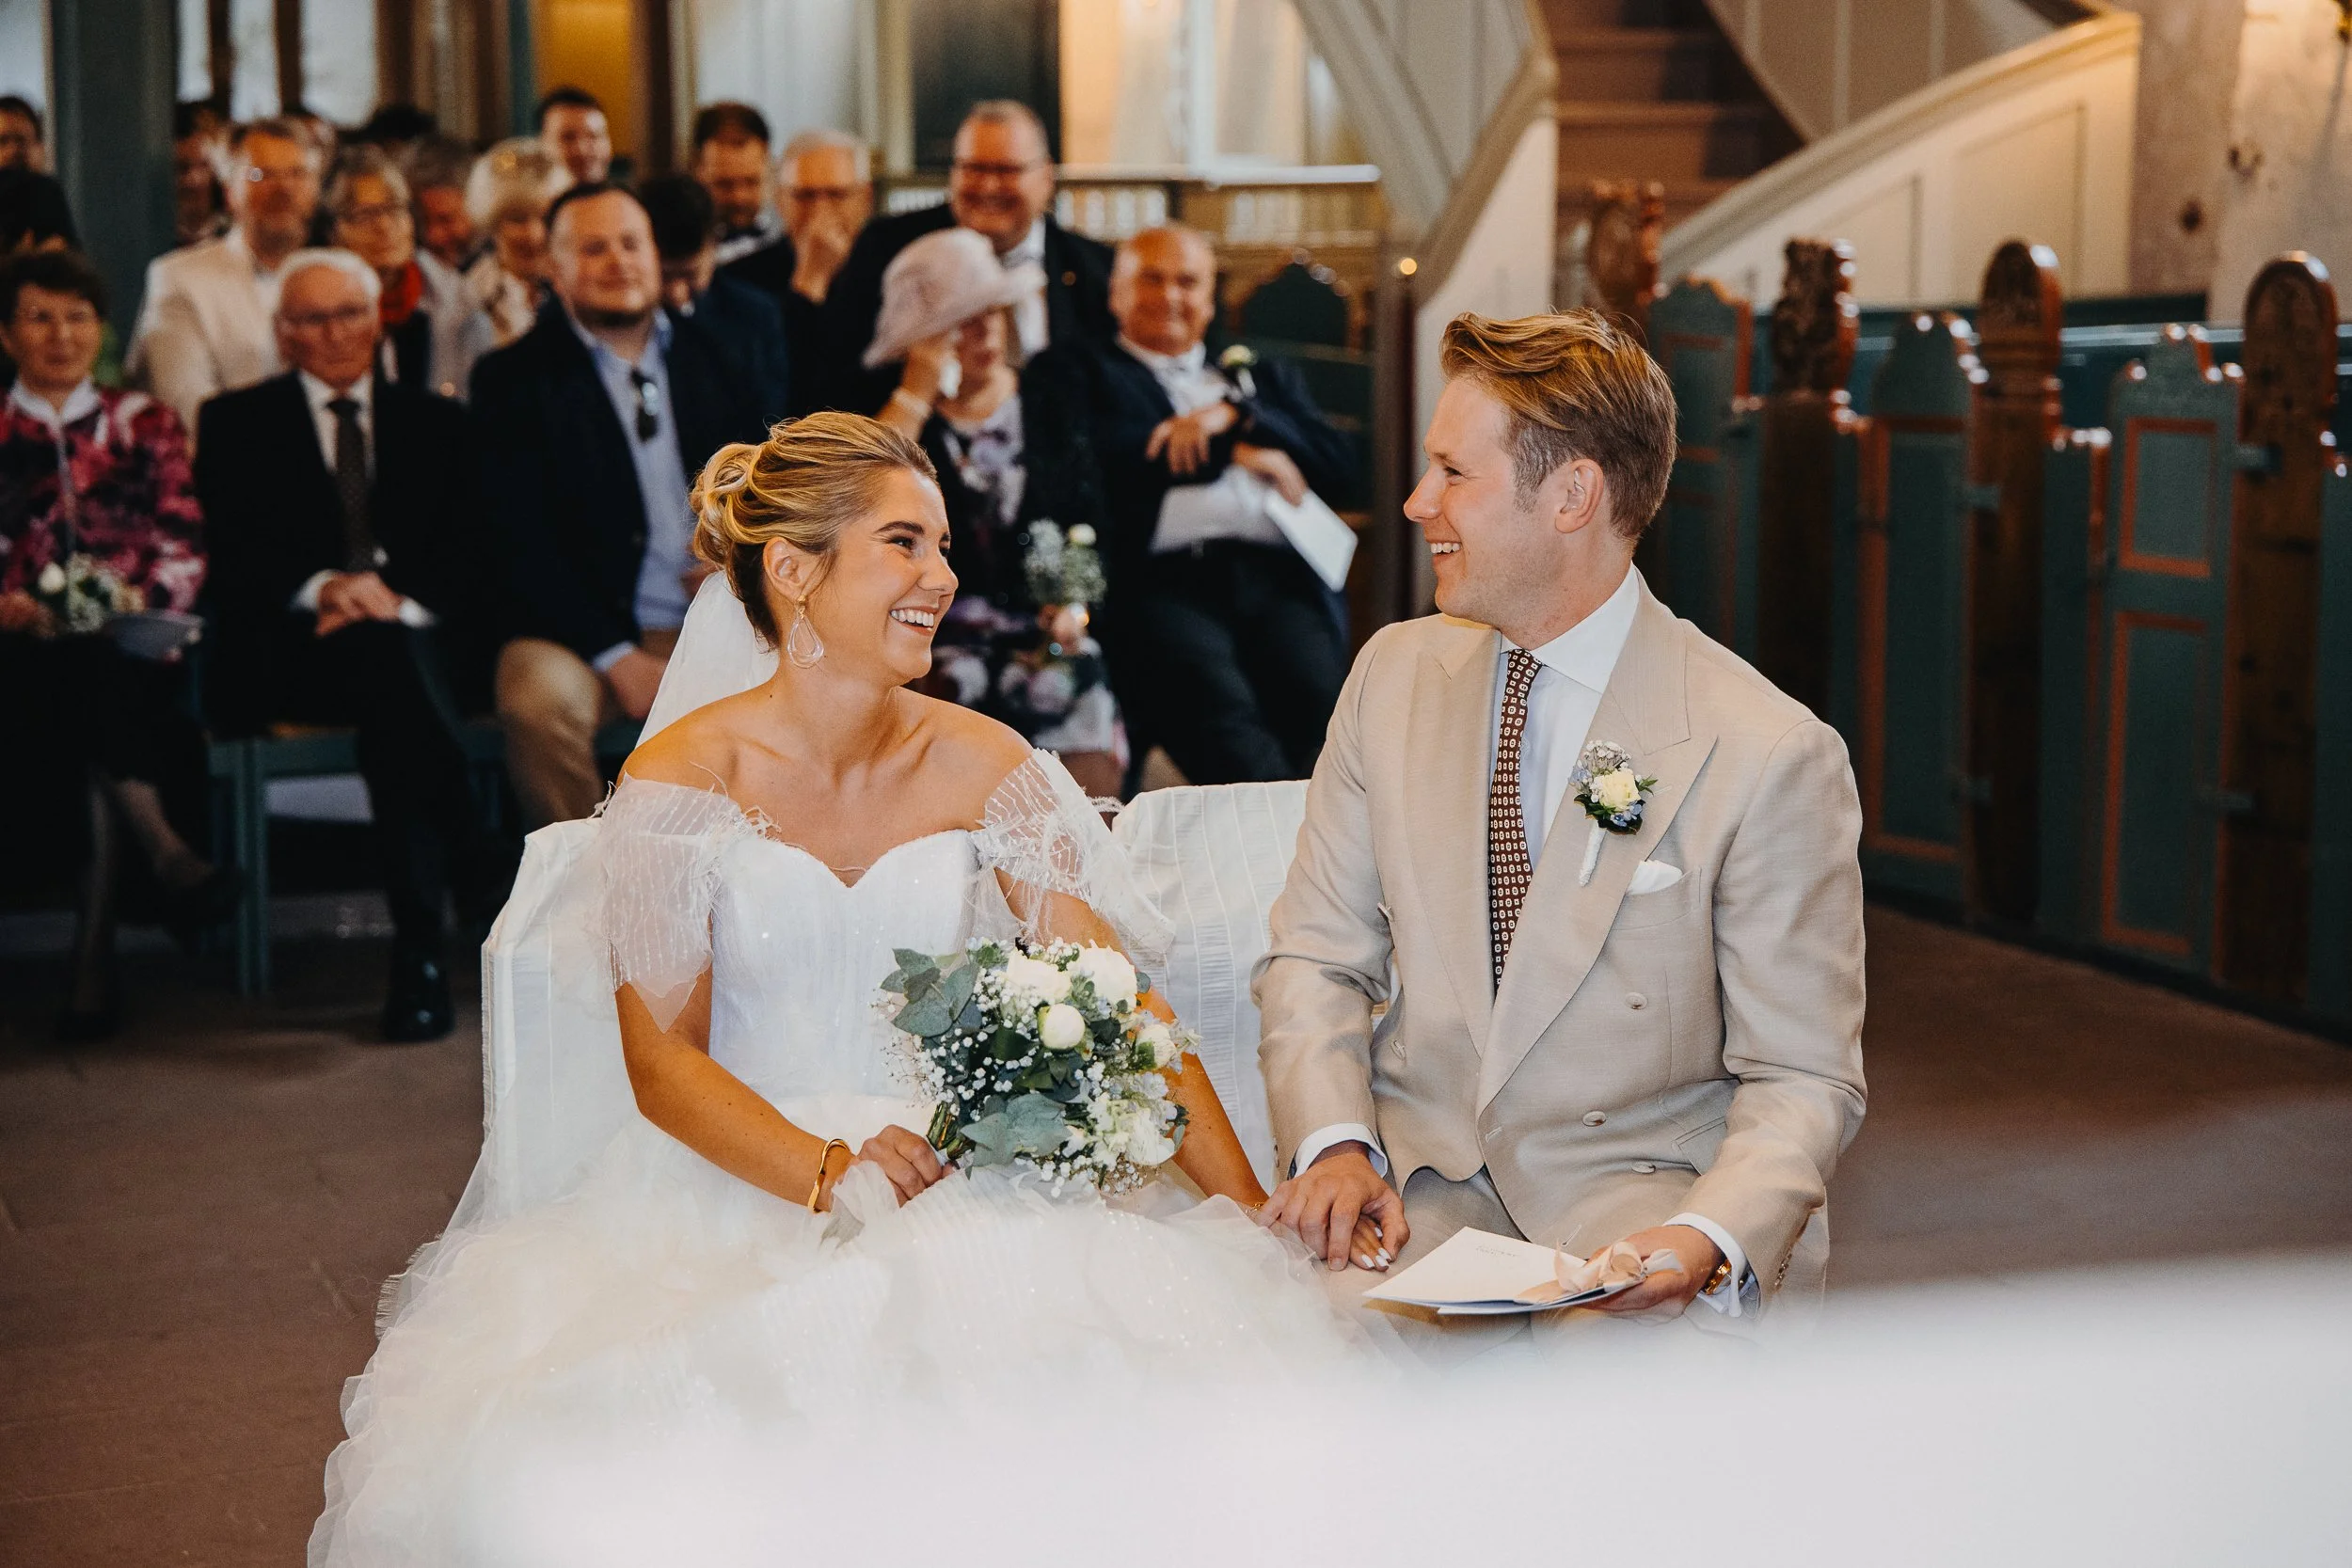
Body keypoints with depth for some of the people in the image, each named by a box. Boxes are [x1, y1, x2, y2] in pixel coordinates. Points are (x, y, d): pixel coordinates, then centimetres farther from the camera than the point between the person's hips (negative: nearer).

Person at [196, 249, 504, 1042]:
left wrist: (399, 598, -15)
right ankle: (479, 874, -36)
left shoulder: (435, 421, 20)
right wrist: (320, 587, -21)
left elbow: (468, 549, 7)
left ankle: (421, 950, -36)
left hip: (420, 638, 1)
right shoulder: (236, 424, 15)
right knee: (386, 658, -36)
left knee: (391, 650, -36)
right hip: (292, 655, -1)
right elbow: (232, 551, 0)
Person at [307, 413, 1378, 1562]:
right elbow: (662, 1061, -5)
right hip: (737, 1196, -2)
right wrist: (827, 1172, -22)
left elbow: (1117, 997, -1)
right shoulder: (681, 778, -4)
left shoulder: (982, 767, 4)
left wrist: (1250, 1214, -11)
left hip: (964, 1186, 2)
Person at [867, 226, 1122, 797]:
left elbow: (1087, 514, 11)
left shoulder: (1051, 392, 13)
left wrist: (1074, 605, -5)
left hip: (1046, 629, 1)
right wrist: (917, 394, -11)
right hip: (936, 637, -1)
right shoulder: (888, 404, 6)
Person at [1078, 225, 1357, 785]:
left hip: (1279, 577, 4)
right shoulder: (1084, 373, 21)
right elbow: (1100, 456, 0)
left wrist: (1233, 417, 4)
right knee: (1216, 700, -34)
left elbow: (1338, 460, 19)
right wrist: (1238, 453, 5)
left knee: (1316, 693, -29)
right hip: (1162, 579, -3)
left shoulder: (1263, 379, 34)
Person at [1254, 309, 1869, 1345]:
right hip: (1422, 1171, 3)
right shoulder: (1393, 675, 7)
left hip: (1637, 1191, -3)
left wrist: (1708, 1240, -26)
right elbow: (1316, 956, 10)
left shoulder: (1770, 756, -10)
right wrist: (1333, 1141, -10)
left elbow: (1801, 1077, -7)